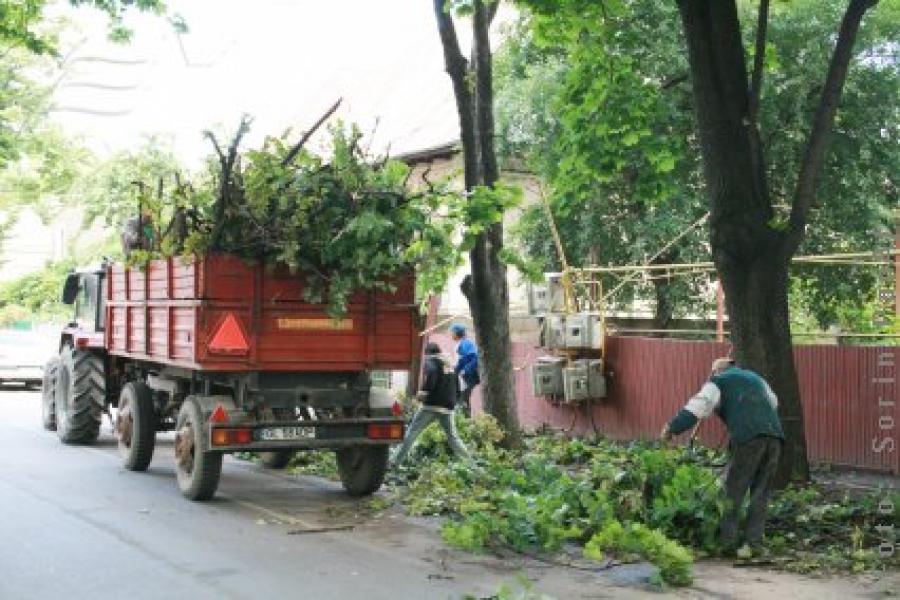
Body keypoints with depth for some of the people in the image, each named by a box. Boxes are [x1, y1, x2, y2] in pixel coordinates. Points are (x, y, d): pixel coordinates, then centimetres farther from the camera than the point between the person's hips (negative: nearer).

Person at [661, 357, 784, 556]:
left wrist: (672, 428, -1)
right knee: (760, 494, 10)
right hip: (775, 436, 5)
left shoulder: (718, 382, 13)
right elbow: (773, 403, 43)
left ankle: (727, 542, -1)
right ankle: (755, 543, 7)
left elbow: (698, 407, -1)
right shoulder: (755, 378, 31)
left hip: (748, 438, -5)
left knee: (734, 491, 2)